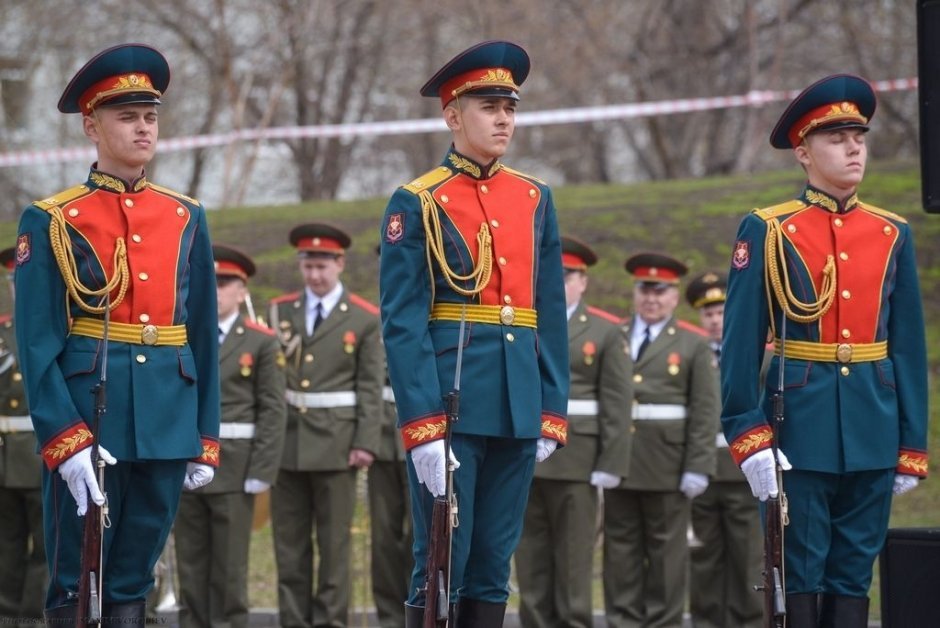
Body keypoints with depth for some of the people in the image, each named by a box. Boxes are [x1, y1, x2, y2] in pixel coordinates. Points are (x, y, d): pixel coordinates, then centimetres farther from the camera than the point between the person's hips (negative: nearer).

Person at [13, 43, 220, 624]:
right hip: (85, 418, -4)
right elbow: (38, 342, -7)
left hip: (167, 424, 4)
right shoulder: (51, 222, -1)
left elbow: (204, 335, 13)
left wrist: (206, 441, 9)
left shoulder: (186, 219, 11)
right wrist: (65, 439, -16)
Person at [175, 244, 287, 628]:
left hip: (233, 470, -3)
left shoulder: (262, 343, 1)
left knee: (229, 567, 1)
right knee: (191, 566, 7)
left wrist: (261, 472, -11)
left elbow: (273, 412, -4)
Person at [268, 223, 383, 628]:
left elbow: (371, 387, -1)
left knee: (334, 541, 1)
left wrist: (365, 443, -9)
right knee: (289, 541, 5)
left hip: (336, 442, -3)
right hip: (286, 441, 3)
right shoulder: (279, 311, 9)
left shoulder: (365, 319, 1)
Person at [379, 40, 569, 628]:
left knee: (493, 567, 8)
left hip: (516, 408, 5)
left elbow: (551, 315, 13)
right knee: (442, 562, -4)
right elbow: (402, 323, -9)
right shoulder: (418, 204, -3)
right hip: (449, 403, -5)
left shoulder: (536, 199, 12)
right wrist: (422, 428, -16)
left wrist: (552, 413, 7)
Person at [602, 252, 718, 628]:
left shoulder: (694, 346, 4)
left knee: (666, 549, 2)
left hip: (668, 465, -2)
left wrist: (698, 467, -10)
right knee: (621, 547, 5)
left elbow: (705, 412, -1)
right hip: (619, 460, 2)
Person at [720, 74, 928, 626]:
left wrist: (912, 447, 7)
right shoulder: (767, 233, -2)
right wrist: (748, 435, -12)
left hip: (873, 429, 3)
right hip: (799, 426, -3)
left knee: (854, 576, 7)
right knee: (798, 576, 0)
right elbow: (741, 342, -4)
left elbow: (910, 348, 10)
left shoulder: (893, 235, 9)